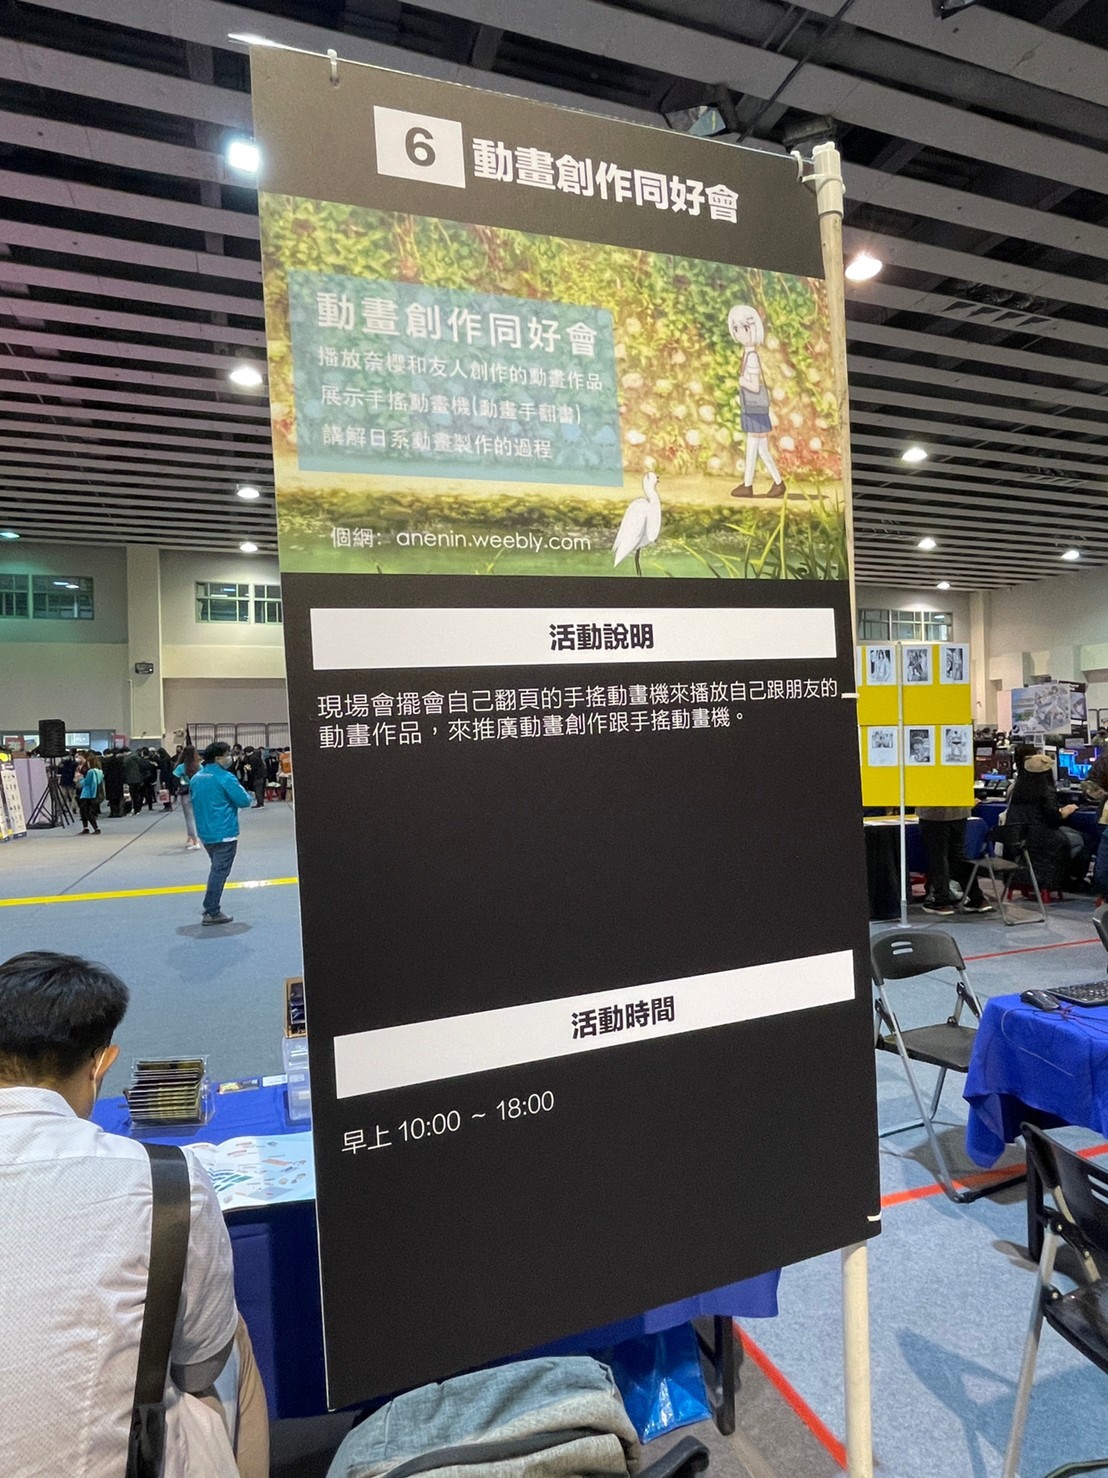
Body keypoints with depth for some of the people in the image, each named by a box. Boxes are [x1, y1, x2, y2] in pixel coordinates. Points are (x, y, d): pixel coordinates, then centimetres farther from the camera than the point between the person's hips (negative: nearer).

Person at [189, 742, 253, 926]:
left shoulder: (196, 778, 9)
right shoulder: (225, 777, -15)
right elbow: (244, 801, -14)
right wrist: (247, 795, 7)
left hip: (205, 832, 8)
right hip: (224, 832, -8)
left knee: (216, 869, 21)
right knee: (220, 871, -2)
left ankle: (210, 907, 24)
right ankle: (212, 912, 0)